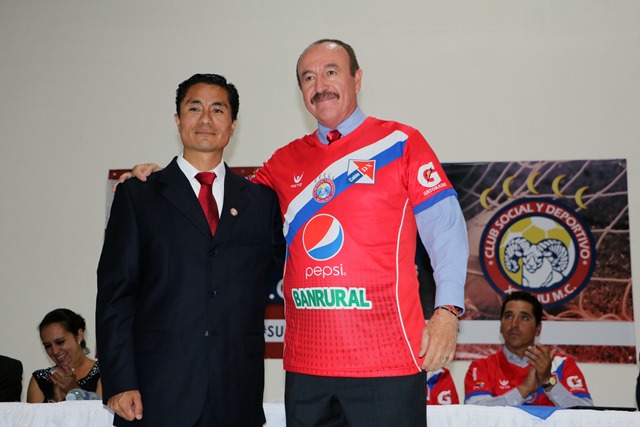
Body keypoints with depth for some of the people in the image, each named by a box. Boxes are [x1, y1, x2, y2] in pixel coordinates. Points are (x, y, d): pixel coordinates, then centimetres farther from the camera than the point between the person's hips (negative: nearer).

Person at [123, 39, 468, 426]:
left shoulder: (401, 143, 1)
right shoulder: (287, 161, 14)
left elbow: (445, 228, -3)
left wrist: (447, 310, -13)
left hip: (388, 360, -4)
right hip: (305, 363, 4)